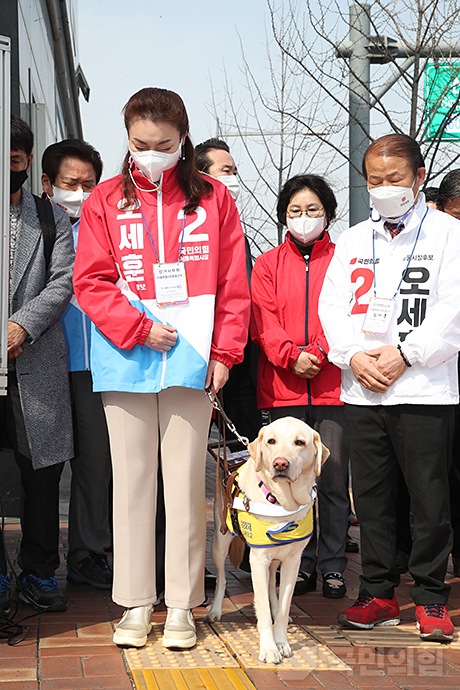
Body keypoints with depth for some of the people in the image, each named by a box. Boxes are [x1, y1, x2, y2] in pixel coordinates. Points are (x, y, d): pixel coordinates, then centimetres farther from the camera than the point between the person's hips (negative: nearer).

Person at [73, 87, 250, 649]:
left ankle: (181, 604, 12)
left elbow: (233, 284, 6)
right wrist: (138, 329, -10)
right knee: (131, 479, 5)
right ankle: (136, 603, 14)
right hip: (125, 362, 1)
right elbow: (90, 282, 1)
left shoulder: (212, 198, 7)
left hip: (192, 361, 0)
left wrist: (224, 350, -3)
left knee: (186, 481, 3)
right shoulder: (106, 200, 6)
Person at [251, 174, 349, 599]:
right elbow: (263, 321, 3)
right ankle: (302, 565, 14)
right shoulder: (268, 264, 12)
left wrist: (318, 353, -15)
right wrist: (291, 356, -13)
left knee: (333, 477, -1)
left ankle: (333, 567, 9)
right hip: (283, 388, 1)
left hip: (332, 386, -1)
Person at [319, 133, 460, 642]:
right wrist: (354, 356, -7)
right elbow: (331, 304, 10)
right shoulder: (352, 240, 16)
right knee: (371, 495, 8)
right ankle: (378, 595, 18)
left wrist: (403, 355, -14)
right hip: (361, 389, 4)